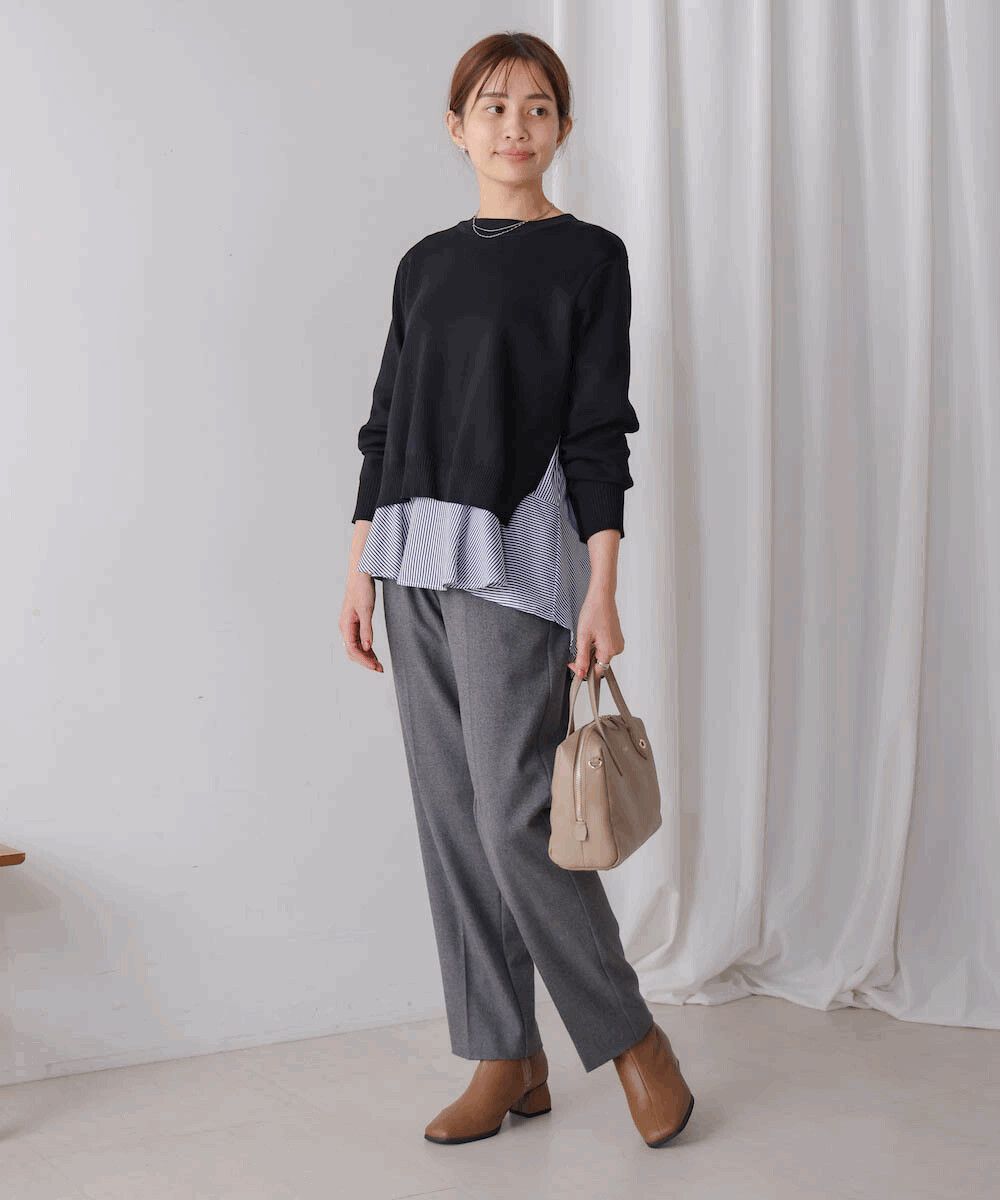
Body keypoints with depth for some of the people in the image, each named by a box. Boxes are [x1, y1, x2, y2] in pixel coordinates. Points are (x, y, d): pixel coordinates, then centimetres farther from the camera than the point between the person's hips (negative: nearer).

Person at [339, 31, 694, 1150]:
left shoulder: (589, 257, 2)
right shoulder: (425, 264, 15)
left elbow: (599, 430, -4)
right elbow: (385, 424, 16)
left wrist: (602, 591, -11)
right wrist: (359, 571, 11)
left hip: (518, 555, -5)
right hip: (413, 556, 6)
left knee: (514, 814, -10)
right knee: (451, 816, 5)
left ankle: (630, 1034, 9)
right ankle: (507, 1061, 16)